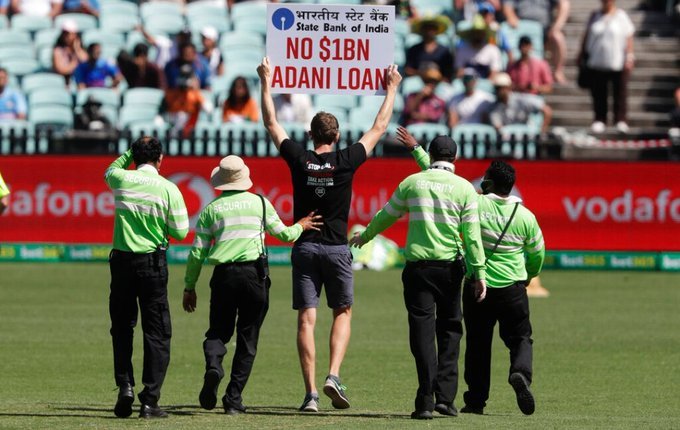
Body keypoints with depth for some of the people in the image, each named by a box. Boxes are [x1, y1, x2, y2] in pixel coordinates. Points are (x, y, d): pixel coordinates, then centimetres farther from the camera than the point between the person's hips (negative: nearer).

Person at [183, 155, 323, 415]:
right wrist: (300, 227, 37)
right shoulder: (260, 203, 6)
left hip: (223, 276, 0)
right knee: (247, 339, 7)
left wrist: (189, 288, 13)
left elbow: (197, 252, 5)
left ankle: (213, 365, -21)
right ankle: (233, 399, 3)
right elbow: (283, 234, 15)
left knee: (218, 332, 13)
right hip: (253, 274, 0)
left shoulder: (211, 209, 6)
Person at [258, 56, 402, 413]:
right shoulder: (346, 162, -5)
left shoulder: (299, 160, -3)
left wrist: (266, 83, 18)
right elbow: (378, 129, 7)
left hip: (305, 247, 1)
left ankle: (311, 393, -8)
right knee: (342, 313, 13)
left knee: (306, 319, -1)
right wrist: (391, 90, 18)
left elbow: (271, 124, 8)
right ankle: (333, 376, -9)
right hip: (336, 249, -1)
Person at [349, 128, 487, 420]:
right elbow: (472, 235, -4)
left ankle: (426, 401, -9)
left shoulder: (412, 183, 3)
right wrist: (479, 273, -2)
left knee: (423, 330, -1)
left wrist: (365, 236, 33)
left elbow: (386, 216, 15)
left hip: (418, 265, 0)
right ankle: (445, 396, 4)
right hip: (450, 265, 0)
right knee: (449, 329, 12)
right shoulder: (464, 188, 0)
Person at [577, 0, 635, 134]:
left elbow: (629, 38, 0)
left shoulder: (622, 16, 3)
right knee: (598, 94, 1)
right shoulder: (595, 16, 12)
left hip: (618, 62, -2)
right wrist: (582, 54, 14)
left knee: (620, 93, -2)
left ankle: (620, 120, 5)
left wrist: (629, 57, -7)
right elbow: (587, 36, 16)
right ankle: (599, 120, 7)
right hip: (597, 62, 2)